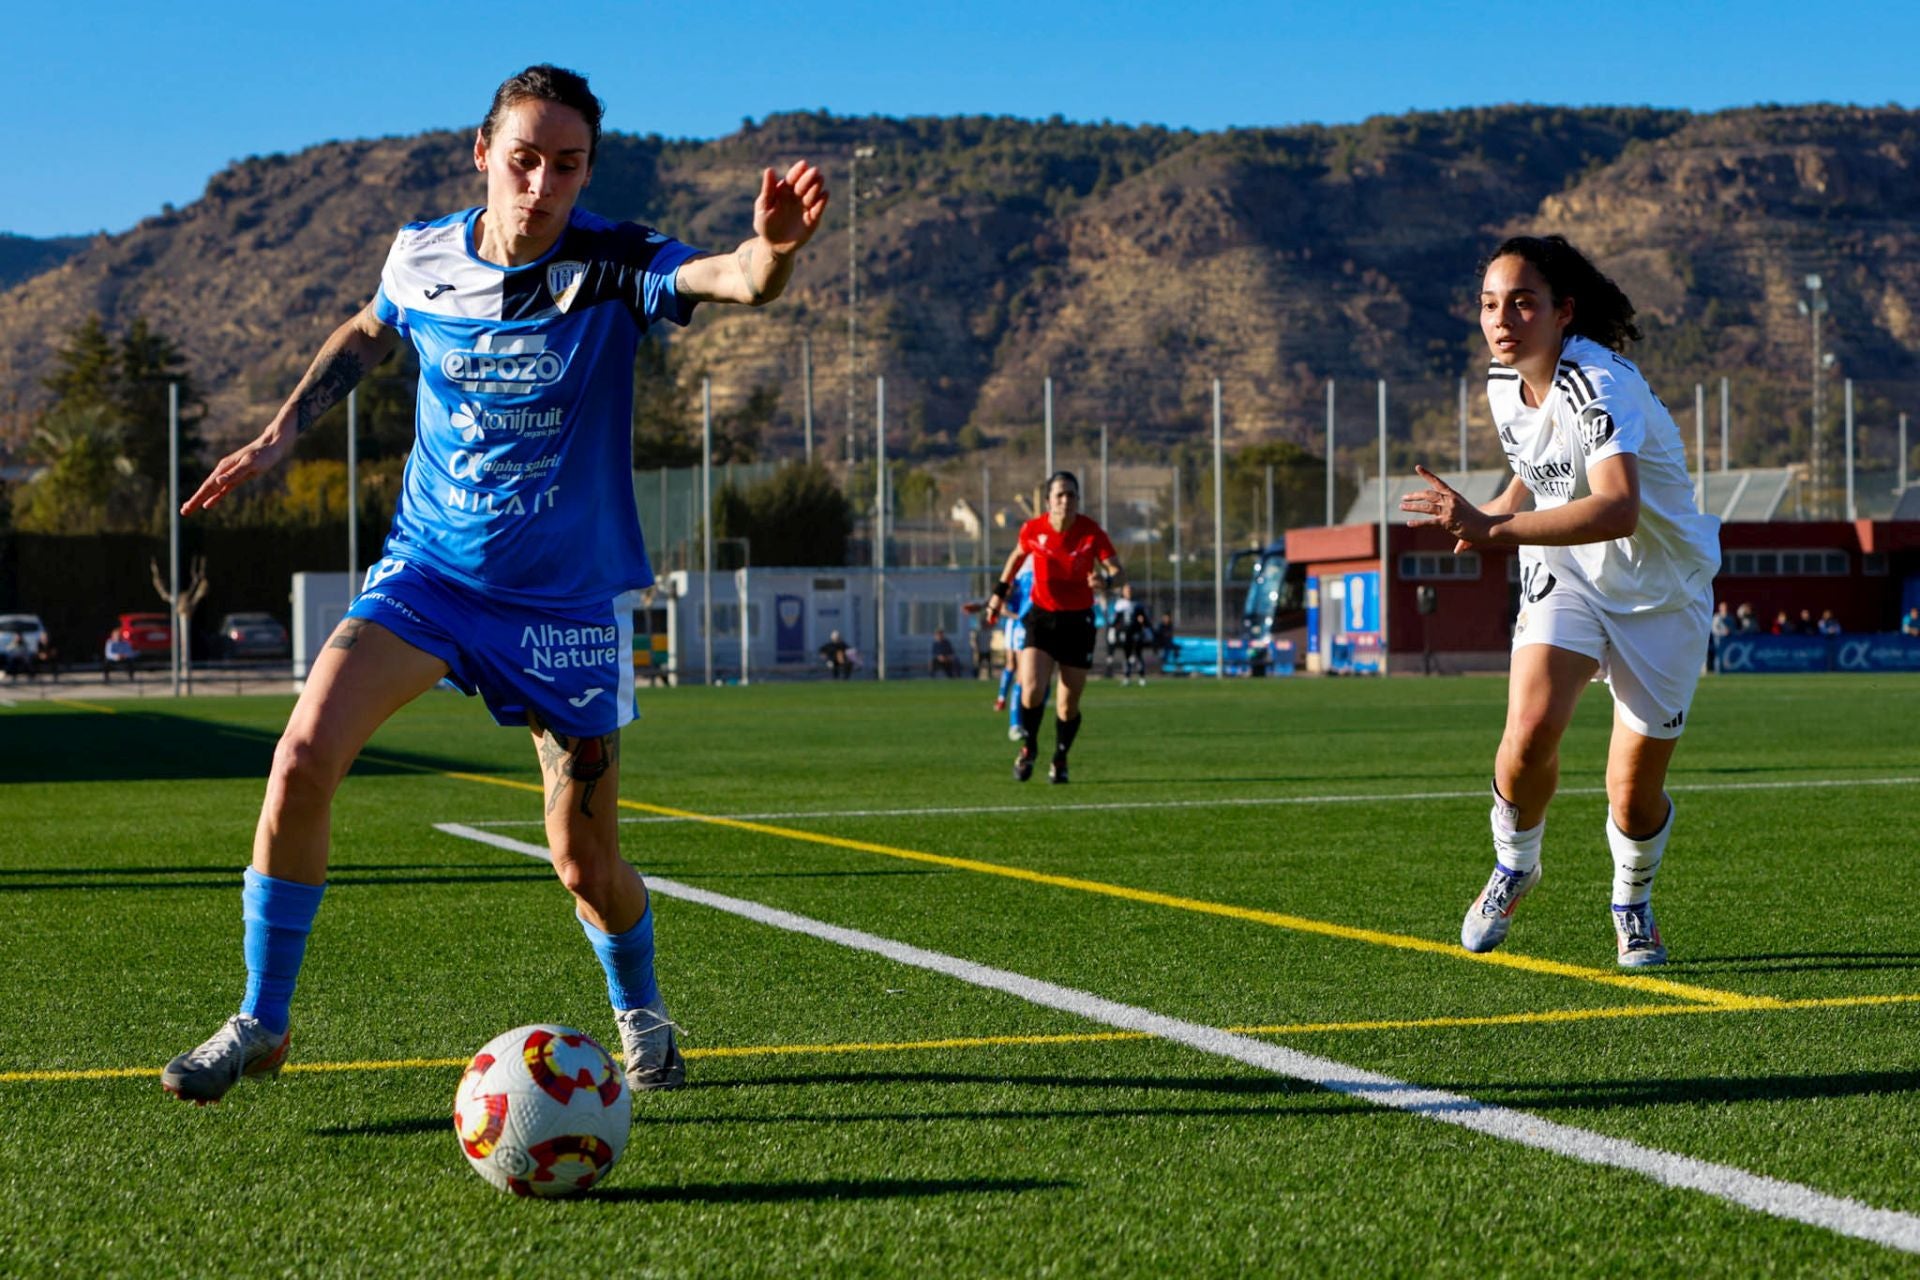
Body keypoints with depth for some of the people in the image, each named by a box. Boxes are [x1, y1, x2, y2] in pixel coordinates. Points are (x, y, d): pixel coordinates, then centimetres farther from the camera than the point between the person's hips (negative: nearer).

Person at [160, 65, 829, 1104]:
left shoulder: (613, 267, -14)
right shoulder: (421, 257, -4)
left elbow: (733, 281, -35)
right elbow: (367, 333, 20)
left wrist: (773, 248, -58)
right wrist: (281, 432, 11)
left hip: (567, 599, -2)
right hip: (428, 569, 2)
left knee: (586, 868, 2)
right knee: (305, 754, -20)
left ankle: (640, 1013, 35)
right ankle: (260, 1022, -5)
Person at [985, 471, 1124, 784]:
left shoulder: (1092, 533, -13)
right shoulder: (1032, 530, -8)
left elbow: (1117, 570, -12)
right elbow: (1017, 557, 13)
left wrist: (1106, 580, -34)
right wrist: (1000, 591, 15)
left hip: (1078, 620, 0)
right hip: (1041, 617, 0)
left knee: (1069, 704, 3)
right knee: (1031, 690, -18)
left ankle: (1060, 761, 28)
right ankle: (1028, 747, 11)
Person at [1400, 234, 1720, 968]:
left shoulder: (1599, 386, -28)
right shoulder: (1504, 385, -4)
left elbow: (1618, 509, -44)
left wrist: (1494, 528, -49)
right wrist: (1490, 516, 1)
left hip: (1661, 593, -4)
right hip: (1566, 576, 4)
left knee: (1634, 797, -2)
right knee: (1530, 730, -22)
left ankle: (1632, 903, 31)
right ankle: (1514, 865, 7)